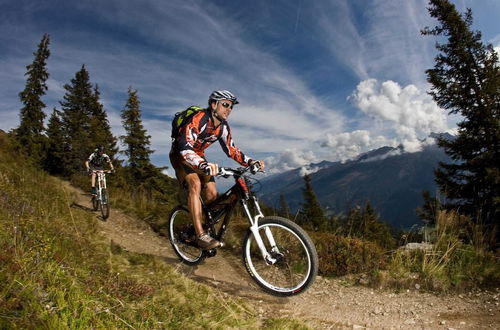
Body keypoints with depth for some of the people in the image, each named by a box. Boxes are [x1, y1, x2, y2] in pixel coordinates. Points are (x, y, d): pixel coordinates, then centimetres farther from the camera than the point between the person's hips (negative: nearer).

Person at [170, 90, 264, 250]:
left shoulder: (223, 126, -7)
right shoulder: (199, 119, -30)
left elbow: (231, 149, 1)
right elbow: (185, 146, -44)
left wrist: (250, 162, -16)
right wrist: (203, 164, -62)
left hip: (198, 157, 7)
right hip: (180, 155, -7)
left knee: (212, 193, -7)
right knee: (195, 185, -31)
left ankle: (204, 225, 16)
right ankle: (201, 236, -29)